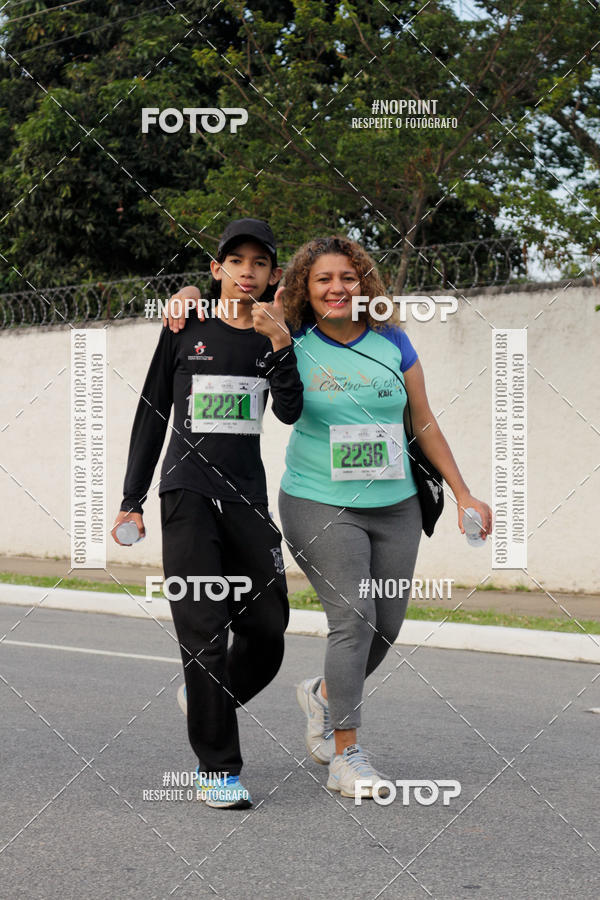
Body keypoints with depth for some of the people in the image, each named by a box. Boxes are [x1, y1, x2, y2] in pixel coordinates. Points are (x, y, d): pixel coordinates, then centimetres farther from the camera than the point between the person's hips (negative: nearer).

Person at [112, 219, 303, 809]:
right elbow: (152, 414, 7)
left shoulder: (276, 336, 9)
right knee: (205, 632, -9)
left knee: (266, 629, 3)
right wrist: (132, 500, 4)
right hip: (188, 490, -3)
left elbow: (290, 412, -6)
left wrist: (279, 343, -19)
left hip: (247, 496, 3)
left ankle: (207, 706, 32)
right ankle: (217, 770, -1)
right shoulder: (186, 329, 4)